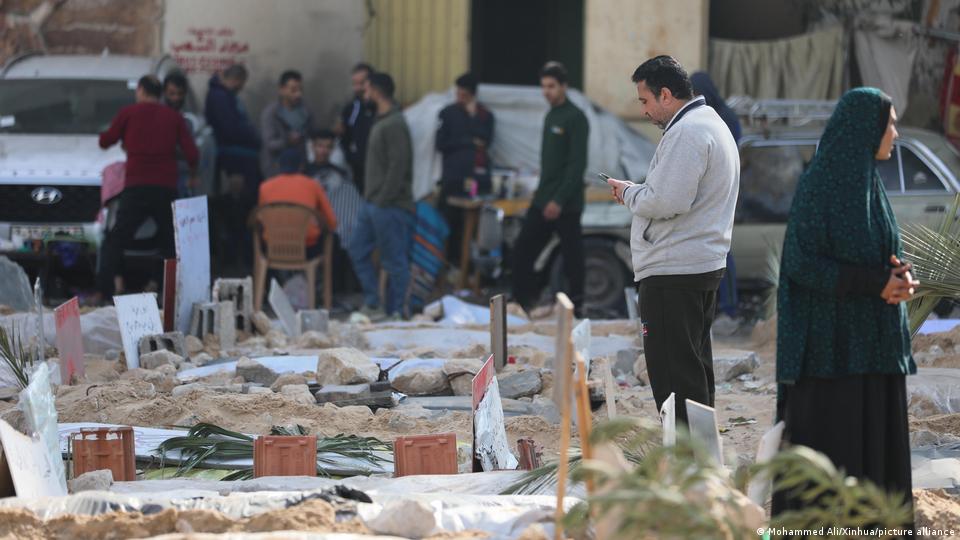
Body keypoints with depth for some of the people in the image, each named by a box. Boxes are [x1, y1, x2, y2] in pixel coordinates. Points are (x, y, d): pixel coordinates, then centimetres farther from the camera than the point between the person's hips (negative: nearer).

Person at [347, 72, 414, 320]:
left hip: (389, 206, -11)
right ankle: (373, 305, 17)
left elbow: (398, 166, -20)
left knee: (394, 260, -3)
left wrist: (384, 199, -19)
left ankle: (394, 311, 3)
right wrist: (370, 197, 16)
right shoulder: (380, 121, 15)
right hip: (373, 202, 11)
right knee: (358, 250, 12)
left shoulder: (395, 125, -16)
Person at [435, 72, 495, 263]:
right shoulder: (448, 113, 10)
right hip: (453, 176, 0)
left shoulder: (485, 116, 12)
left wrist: (473, 116, -5)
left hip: (478, 176, 1)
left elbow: (485, 141, -3)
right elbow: (441, 144, 2)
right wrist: (470, 142, -2)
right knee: (449, 221, -6)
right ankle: (447, 260, 1)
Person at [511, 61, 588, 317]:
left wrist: (559, 200, -20)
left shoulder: (575, 118, -10)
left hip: (565, 206, -8)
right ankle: (524, 302, 7)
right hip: (542, 200, 8)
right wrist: (542, 194, 17)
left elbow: (577, 164, -16)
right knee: (521, 252, 2)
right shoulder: (550, 116, 16)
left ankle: (576, 306, 5)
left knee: (572, 258, -2)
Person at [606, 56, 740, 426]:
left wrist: (629, 193, -7)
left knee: (672, 373, -8)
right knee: (696, 367, 16)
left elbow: (667, 201, -24)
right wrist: (637, 193, 11)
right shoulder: (711, 124, 19)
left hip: (673, 272, -11)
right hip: (706, 266, 11)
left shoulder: (685, 133, -16)